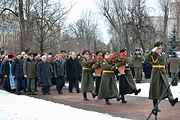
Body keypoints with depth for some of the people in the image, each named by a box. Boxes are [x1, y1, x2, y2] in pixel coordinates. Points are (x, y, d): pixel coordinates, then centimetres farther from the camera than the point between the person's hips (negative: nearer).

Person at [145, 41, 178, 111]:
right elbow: (146, 59, -18)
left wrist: (166, 75, 16)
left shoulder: (163, 57, 17)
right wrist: (152, 51, -20)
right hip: (155, 75, -3)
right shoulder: (153, 56, 3)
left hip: (163, 74, 3)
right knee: (155, 90, 0)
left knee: (166, 87, -17)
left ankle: (172, 101, -36)